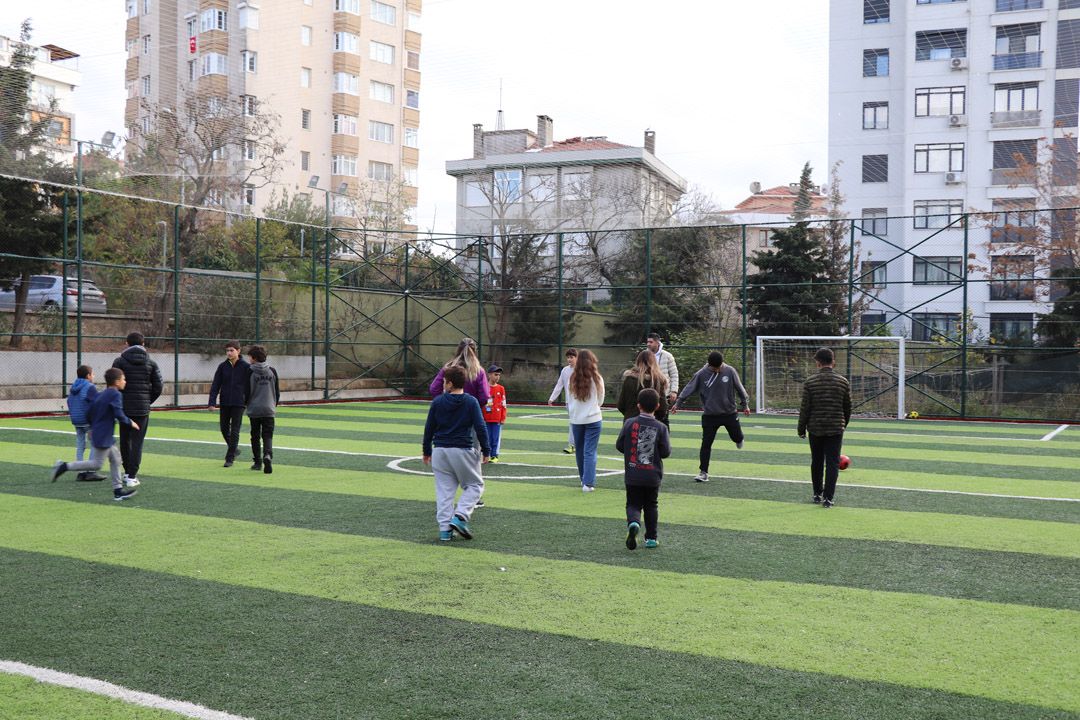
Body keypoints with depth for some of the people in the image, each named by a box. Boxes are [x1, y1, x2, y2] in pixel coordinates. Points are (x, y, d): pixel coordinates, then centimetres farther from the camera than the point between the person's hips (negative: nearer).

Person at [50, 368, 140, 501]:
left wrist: (93, 427, 28)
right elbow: (119, 415, -22)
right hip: (103, 436, -10)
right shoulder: (116, 395, -14)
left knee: (115, 459, 12)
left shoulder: (100, 394, 11)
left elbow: (89, 413, 15)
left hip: (97, 433, 10)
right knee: (97, 464, -2)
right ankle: (64, 466, 0)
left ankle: (118, 490, 13)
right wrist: (130, 422, -6)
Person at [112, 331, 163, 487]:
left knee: (125, 440, 14)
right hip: (143, 409, 0)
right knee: (137, 442, 1)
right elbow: (158, 387, 0)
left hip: (124, 408, 0)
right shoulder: (151, 362, 3)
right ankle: (132, 476, -2)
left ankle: (127, 472, 20)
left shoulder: (120, 361, -2)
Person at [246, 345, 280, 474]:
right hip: (269, 410, 1)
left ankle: (257, 462, 16)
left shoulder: (250, 371, -6)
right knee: (268, 436, 1)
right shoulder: (272, 371, 3)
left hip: (254, 410, -1)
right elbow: (277, 391, 7)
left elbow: (247, 391, -4)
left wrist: (247, 404, 15)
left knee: (255, 437, 11)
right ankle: (268, 455, -25)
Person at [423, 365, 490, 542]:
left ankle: (444, 528, 3)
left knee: (444, 490, 8)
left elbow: (429, 428, 7)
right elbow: (480, 428, -8)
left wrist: (427, 451, 18)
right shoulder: (471, 402, -4)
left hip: (440, 451, 3)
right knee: (475, 485, 11)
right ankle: (460, 516, -8)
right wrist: (486, 450, 1)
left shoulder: (437, 402, 2)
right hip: (463, 451, -3)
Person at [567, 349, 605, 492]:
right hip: (593, 418, -2)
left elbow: (568, 401, 4)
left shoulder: (572, 379, -4)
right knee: (590, 451, -1)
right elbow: (600, 400, 4)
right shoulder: (597, 378, -8)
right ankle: (588, 483, -8)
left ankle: (584, 479, 29)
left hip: (576, 419, 2)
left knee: (579, 450, 16)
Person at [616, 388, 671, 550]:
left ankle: (633, 523, -23)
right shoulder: (661, 427, -8)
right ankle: (651, 538, 18)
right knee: (651, 506, 17)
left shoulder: (629, 423, -7)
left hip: (632, 475, -1)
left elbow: (619, 445, -2)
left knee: (633, 504, 7)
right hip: (653, 476, 1)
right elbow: (665, 452, -8)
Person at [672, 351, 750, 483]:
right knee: (706, 444, -4)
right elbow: (689, 389, -5)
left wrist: (745, 404, 9)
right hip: (709, 415, -1)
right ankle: (703, 472, 3)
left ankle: (738, 439, 51)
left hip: (730, 413, 1)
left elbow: (739, 388, 4)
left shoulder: (730, 371, -6)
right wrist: (678, 403, -9)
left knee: (737, 438, 13)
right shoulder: (701, 374, -9)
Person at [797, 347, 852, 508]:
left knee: (816, 462, 14)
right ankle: (827, 498, -4)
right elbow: (848, 407, 7)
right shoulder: (843, 381, -1)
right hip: (836, 429, 0)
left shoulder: (810, 382, -5)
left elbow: (804, 408, -5)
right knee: (832, 463, 1)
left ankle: (817, 494, 24)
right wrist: (843, 424, 22)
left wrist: (801, 428, 4)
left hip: (815, 428, 0)